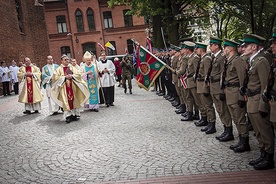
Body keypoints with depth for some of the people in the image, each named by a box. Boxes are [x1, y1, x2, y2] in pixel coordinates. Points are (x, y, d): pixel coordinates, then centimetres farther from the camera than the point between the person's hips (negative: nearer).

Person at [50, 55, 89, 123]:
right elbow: (55, 77, -7)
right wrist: (65, 77, -13)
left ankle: (75, 115, 12)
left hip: (72, 87, 3)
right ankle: (68, 116, -4)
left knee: (74, 100, 4)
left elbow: (78, 75, 5)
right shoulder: (59, 69, 3)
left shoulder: (72, 67, 11)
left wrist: (72, 76, -13)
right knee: (66, 101, -6)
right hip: (64, 88, -3)